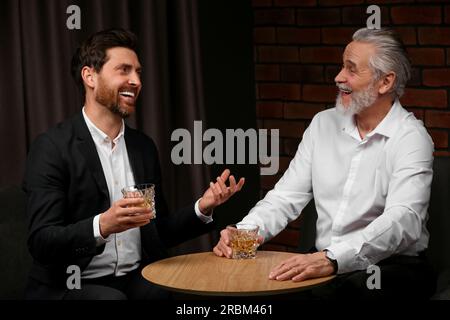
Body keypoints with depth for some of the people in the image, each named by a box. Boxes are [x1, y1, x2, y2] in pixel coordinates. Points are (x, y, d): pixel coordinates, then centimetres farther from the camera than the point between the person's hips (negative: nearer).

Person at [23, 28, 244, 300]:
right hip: (72, 286, -6)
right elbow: (41, 243, -15)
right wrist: (102, 225, -31)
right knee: (112, 299, -37)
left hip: (137, 279, 6)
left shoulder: (144, 147, 12)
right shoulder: (52, 147, -8)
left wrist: (202, 208, -1)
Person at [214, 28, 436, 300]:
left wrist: (333, 259, -40)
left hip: (392, 264, -5)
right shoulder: (323, 124, 11)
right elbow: (287, 197, 10)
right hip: (325, 261, 5)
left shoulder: (410, 138, -9)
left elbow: (403, 221, -25)